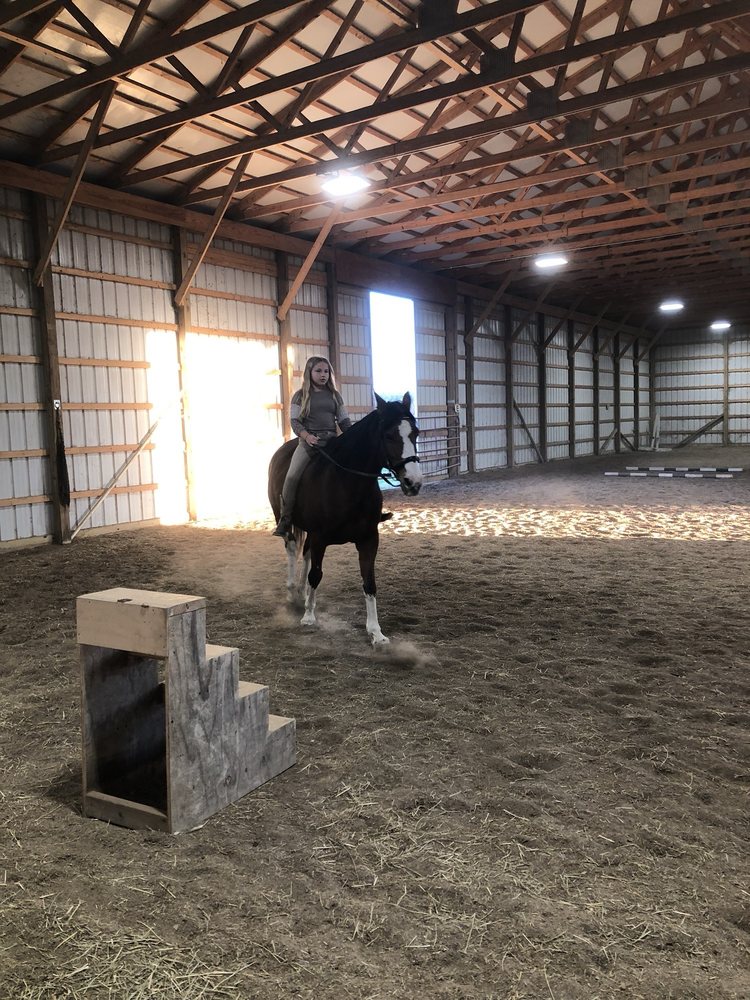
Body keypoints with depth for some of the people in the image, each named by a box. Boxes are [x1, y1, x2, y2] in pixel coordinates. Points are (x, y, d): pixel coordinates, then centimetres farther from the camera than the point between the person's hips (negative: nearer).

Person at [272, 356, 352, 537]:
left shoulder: (334, 395, 16)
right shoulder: (301, 395, 7)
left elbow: (344, 421, 15)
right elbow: (294, 421, -1)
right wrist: (307, 436, -20)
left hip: (332, 441, 4)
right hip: (309, 441, -4)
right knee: (292, 476, -23)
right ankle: (284, 521, -16)